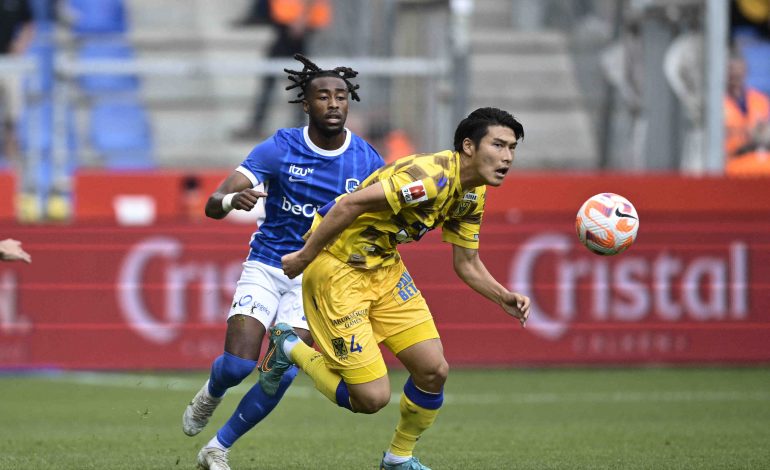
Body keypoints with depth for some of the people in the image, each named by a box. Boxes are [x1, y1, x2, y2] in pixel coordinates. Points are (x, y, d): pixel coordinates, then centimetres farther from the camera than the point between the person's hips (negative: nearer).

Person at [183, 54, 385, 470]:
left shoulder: (366, 161, -7)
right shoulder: (279, 149, -13)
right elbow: (212, 205, -18)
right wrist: (232, 199, -42)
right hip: (266, 267, -1)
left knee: (283, 374, -13)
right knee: (238, 364, -15)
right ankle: (210, 396, 23)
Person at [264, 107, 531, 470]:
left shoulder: (472, 195, 3)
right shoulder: (432, 177, -28)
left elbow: (467, 264, 12)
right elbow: (351, 204, -30)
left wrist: (505, 299, -5)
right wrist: (304, 257, -24)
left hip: (384, 267, 9)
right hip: (337, 267, -9)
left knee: (434, 370, 2)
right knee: (372, 397, -10)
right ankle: (290, 348, 14)